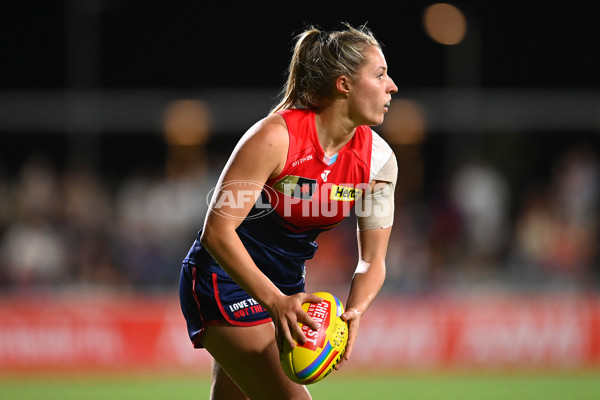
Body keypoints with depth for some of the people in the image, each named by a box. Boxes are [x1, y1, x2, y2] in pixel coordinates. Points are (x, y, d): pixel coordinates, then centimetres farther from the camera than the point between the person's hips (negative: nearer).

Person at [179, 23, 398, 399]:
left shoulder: (378, 159, -7)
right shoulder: (275, 137, -25)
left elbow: (373, 259, -6)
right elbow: (217, 231, -27)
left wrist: (353, 312, -27)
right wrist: (275, 301, -37)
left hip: (285, 288, 7)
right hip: (225, 280, -7)